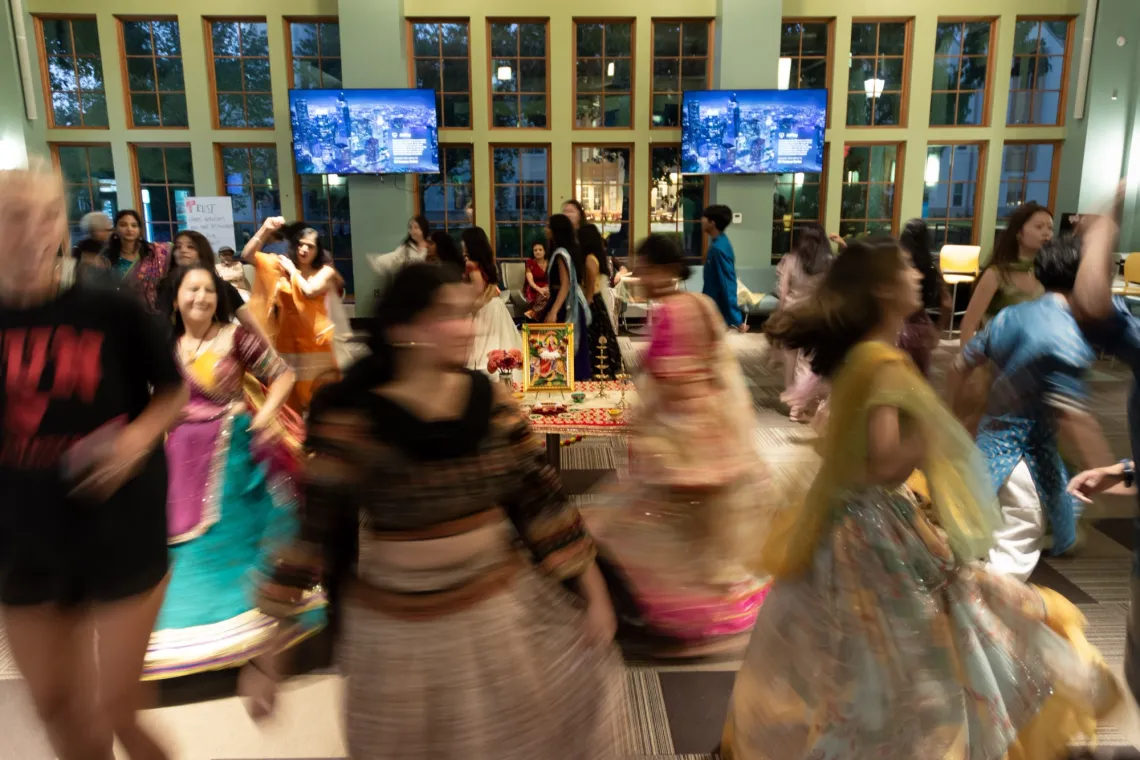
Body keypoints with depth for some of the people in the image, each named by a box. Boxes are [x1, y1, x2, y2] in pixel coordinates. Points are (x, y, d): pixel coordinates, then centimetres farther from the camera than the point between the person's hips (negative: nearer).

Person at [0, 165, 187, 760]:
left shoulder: (113, 313, -12)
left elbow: (173, 392, 1)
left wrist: (139, 435, -16)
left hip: (122, 536, -3)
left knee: (118, 709, 6)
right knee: (55, 707, 18)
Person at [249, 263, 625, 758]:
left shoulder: (491, 401, -10)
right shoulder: (352, 421, -19)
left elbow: (542, 499, -3)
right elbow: (311, 530, -14)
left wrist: (592, 592, 0)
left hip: (499, 603, 3)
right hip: (398, 624, -2)